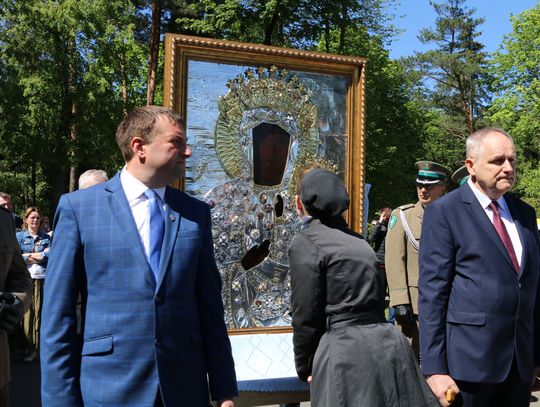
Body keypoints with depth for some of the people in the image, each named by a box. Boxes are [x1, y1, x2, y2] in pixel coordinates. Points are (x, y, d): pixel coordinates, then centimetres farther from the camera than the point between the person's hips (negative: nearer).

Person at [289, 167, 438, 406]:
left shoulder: (306, 242, -7)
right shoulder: (356, 240, 15)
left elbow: (306, 316, -8)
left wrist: (304, 368, 7)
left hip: (344, 352, -7)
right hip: (388, 343, 7)